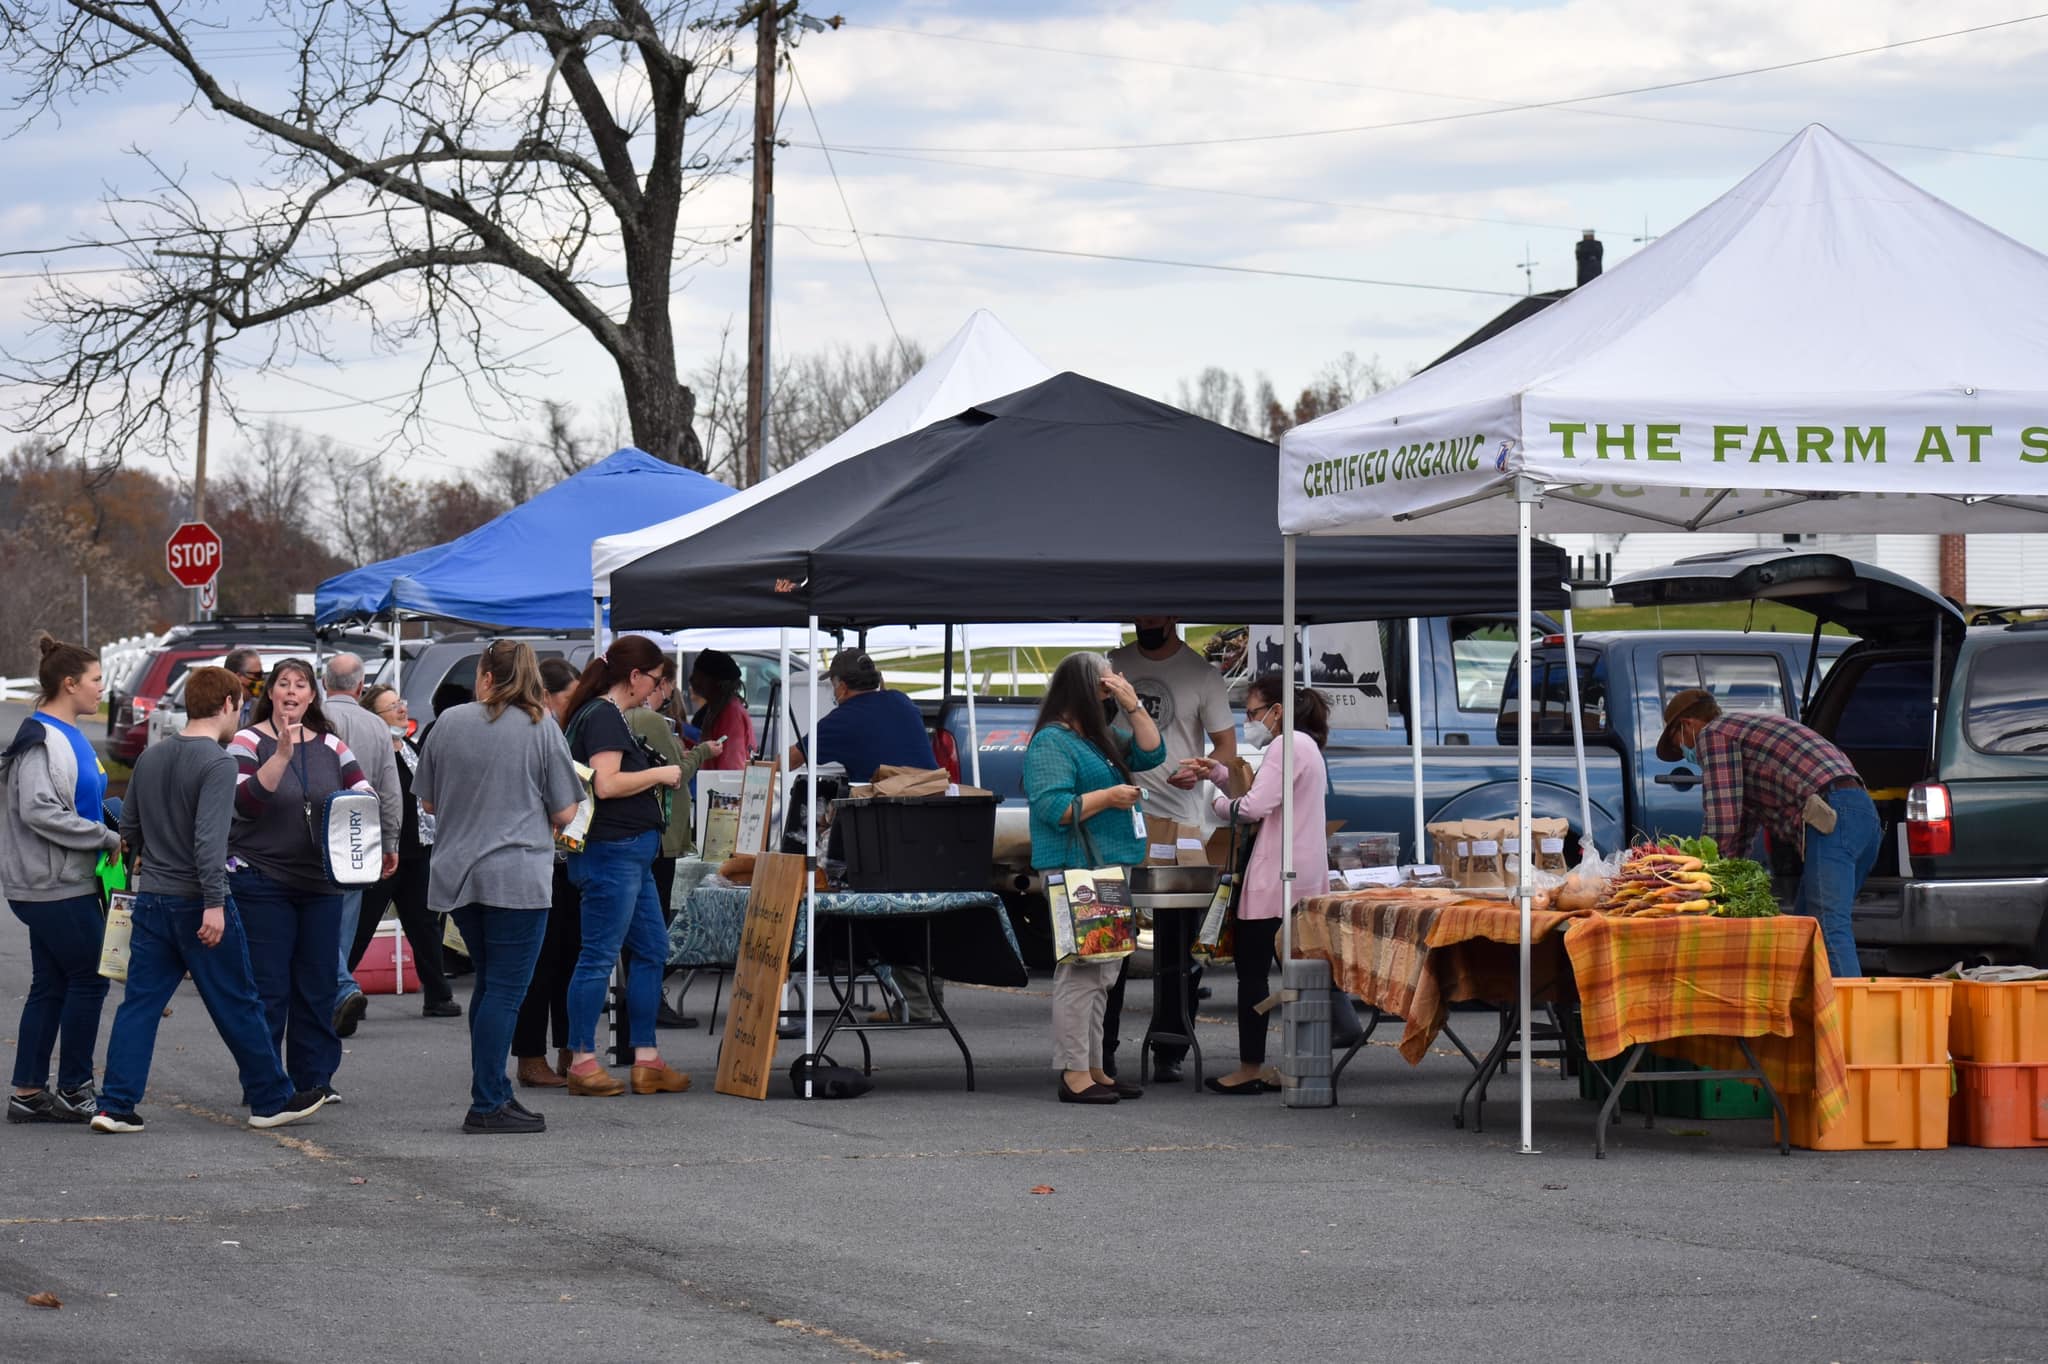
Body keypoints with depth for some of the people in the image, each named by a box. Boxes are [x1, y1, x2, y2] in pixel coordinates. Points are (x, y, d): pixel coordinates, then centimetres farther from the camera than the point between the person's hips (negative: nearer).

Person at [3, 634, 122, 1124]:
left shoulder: (69, 735, 16)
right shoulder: (43, 740, -15)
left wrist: (116, 827, 8)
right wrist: (108, 839, -20)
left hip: (57, 884, 10)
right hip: (56, 886, -10)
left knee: (50, 986, 10)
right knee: (88, 979, -4)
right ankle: (74, 1092, 2)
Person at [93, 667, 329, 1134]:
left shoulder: (151, 757, 9)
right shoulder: (217, 764, -14)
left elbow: (129, 826, 17)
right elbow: (210, 837, -24)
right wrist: (214, 903, -25)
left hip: (151, 899, 6)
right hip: (197, 901, -6)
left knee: (139, 1004, 6)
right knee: (238, 1006, 5)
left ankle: (116, 1106, 0)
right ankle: (272, 1099, 15)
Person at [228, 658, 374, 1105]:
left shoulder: (331, 746, 11)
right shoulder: (249, 742, -3)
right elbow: (245, 800, -18)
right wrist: (282, 755, -28)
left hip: (320, 882, 5)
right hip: (261, 880, -5)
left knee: (318, 985, 7)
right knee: (268, 989, -4)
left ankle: (314, 1080, 15)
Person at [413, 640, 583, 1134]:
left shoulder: (448, 723, 5)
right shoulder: (541, 729, -5)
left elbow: (428, 802, 13)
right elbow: (564, 813, -2)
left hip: (455, 874, 4)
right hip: (516, 877, -4)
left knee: (488, 983, 17)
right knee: (505, 991, -2)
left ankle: (495, 1093, 19)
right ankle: (487, 1105, -4)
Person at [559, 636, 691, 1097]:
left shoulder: (607, 715, 18)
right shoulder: (604, 716, -13)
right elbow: (606, 784, -23)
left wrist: (657, 780, 17)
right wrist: (659, 774, -11)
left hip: (631, 853, 11)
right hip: (611, 850, -11)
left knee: (651, 951, 12)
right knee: (599, 955, -6)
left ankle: (646, 1060, 14)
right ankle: (583, 1062, -2)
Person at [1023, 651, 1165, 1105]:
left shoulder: (1103, 739, 19)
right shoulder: (1051, 743, -10)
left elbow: (1151, 753, 18)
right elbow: (1052, 807, -19)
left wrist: (1132, 708, 8)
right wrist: (1109, 797, -19)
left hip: (1110, 868, 10)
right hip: (1075, 869, -10)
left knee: (1103, 974, 13)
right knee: (1079, 970, -12)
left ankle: (1093, 1068, 18)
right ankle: (1074, 1075, -13)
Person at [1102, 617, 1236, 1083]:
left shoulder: (1202, 674, 1)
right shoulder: (1113, 665, 9)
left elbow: (1227, 749, 1)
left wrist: (1199, 769, -20)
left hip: (1177, 822, -2)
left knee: (1174, 948, 1)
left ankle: (1169, 1053, 6)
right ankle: (1101, 1048, 8)